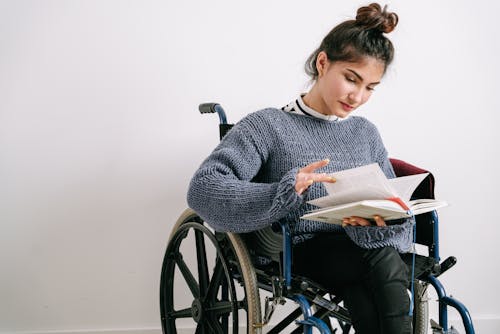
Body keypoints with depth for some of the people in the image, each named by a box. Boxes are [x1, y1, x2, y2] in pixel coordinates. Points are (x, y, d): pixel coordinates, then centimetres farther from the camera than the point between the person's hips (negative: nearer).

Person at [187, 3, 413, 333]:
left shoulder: (366, 133, 17)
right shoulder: (268, 126, -1)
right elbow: (203, 190, -16)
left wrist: (379, 222, -17)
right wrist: (285, 192, -31)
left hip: (358, 249, 4)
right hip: (300, 253, -4)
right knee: (384, 260, -31)